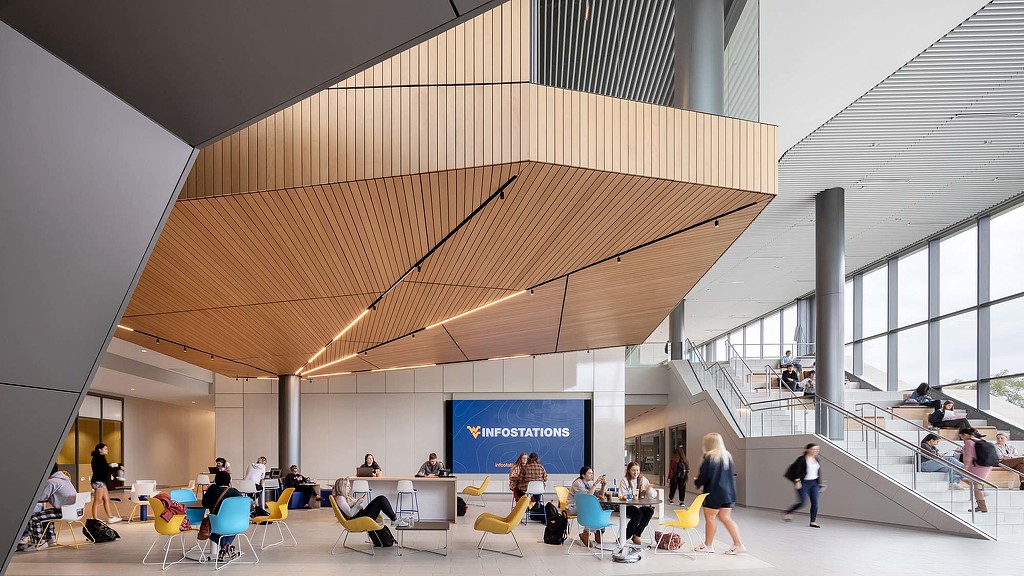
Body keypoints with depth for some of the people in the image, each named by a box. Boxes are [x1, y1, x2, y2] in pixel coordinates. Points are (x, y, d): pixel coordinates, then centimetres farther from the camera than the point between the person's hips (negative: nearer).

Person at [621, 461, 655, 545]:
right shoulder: (625, 480, -1)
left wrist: (649, 489, -15)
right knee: (638, 513, -33)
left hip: (640, 506, 4)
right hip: (628, 507, -4)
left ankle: (636, 535, -12)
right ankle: (625, 537, -14)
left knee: (650, 510, -26)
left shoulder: (643, 480, 9)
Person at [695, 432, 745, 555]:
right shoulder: (727, 456, 8)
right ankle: (738, 544, 7)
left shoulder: (709, 457, -15)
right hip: (728, 493, 7)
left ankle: (708, 545, 13)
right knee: (725, 518, 12)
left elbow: (703, 477, -14)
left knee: (710, 517, 5)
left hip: (714, 493, -7)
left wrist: (697, 482, 5)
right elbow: (731, 476, 16)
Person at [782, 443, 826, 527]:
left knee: (815, 503, 0)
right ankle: (787, 513, 13)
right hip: (804, 483, -6)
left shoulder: (816, 460, 9)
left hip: (814, 483, 6)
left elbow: (819, 473, 15)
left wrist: (820, 484, 15)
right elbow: (796, 471, -13)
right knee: (802, 502, -7)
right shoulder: (802, 459, -10)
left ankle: (813, 522, 8)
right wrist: (797, 481, -20)